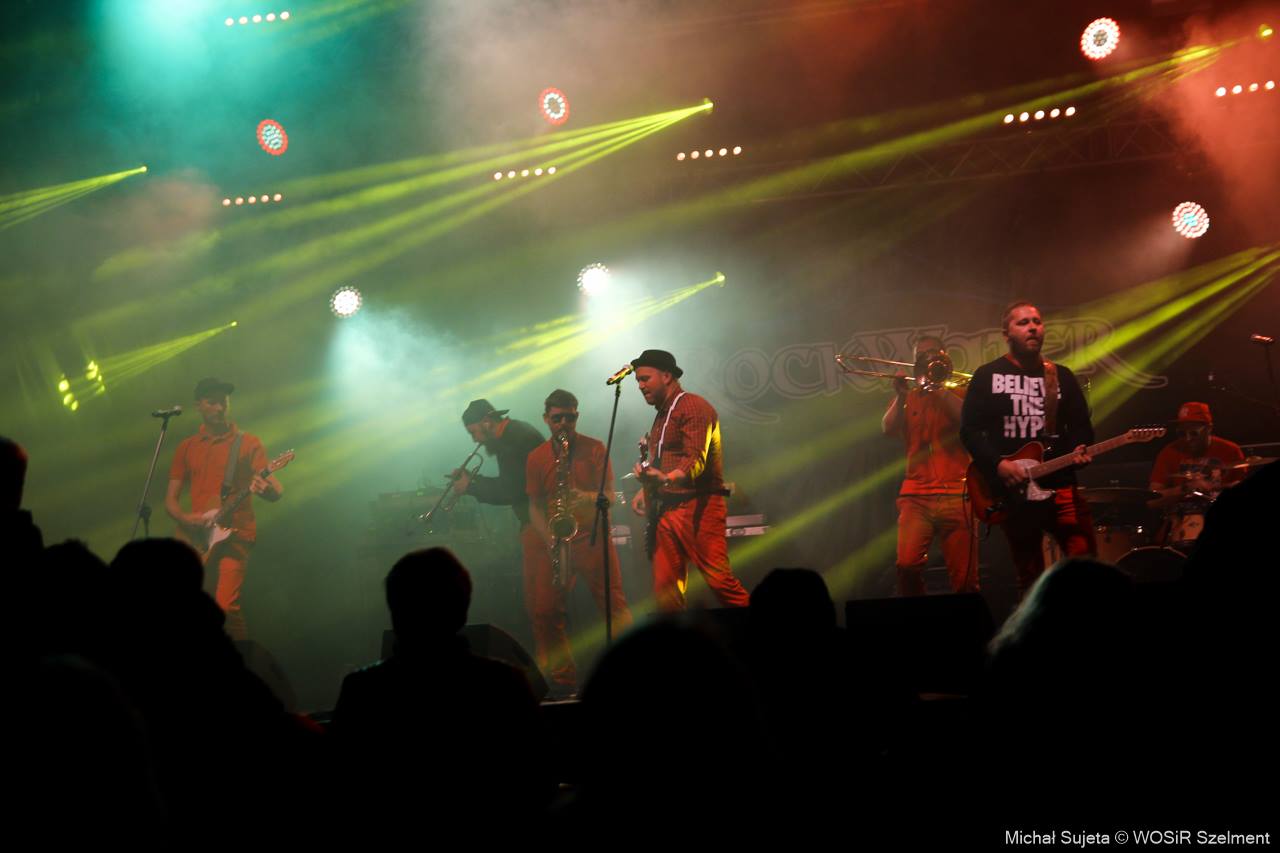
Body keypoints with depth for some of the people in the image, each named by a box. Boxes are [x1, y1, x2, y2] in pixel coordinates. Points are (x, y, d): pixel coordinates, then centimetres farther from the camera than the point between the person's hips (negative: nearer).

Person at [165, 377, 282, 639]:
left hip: (235, 535, -4)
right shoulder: (187, 447, 15)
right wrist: (185, 518, -8)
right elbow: (171, 500, 14)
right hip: (198, 538, 4)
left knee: (226, 605, -21)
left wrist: (267, 488, -28)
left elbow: (277, 490, -4)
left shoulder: (248, 443, 5)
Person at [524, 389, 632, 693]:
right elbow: (535, 506, 8)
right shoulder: (536, 458, 8)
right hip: (554, 542, 3)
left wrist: (587, 497, -23)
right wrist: (549, 538, -9)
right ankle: (563, 681, 6)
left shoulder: (594, 449, 2)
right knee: (545, 612, -4)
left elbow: (609, 495, -2)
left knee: (614, 606, -12)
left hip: (592, 537, -2)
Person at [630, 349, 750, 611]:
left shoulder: (693, 407, -8)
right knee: (665, 588, 1)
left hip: (698, 505, -9)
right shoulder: (662, 415, 21)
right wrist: (647, 490, 14)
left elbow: (695, 461, -20)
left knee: (719, 578, -16)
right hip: (667, 508, 9)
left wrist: (665, 480, -36)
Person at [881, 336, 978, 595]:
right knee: (907, 566, -20)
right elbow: (888, 429, 3)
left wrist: (939, 388, -10)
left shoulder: (959, 393, 13)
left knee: (964, 578, -2)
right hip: (916, 495, 1)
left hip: (956, 494, -1)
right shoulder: (907, 398, 19)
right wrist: (901, 396, -8)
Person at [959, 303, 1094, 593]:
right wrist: (997, 464, -15)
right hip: (1013, 491, -1)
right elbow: (970, 430, -1)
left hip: (1060, 485, 2)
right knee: (1030, 580, 3)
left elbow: (1081, 425, 11)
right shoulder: (987, 376, 4)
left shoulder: (1061, 376, 13)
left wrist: (1079, 450, -11)